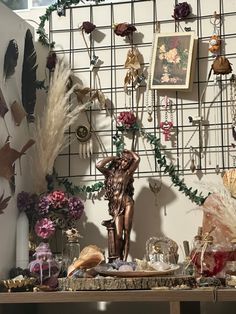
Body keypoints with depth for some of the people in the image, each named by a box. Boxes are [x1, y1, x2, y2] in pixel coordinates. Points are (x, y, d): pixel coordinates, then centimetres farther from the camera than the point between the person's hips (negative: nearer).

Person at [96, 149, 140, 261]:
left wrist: (129, 151, 18)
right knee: (118, 235, -10)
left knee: (126, 233, -5)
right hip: (115, 206, 0)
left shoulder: (128, 173, 12)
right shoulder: (111, 172, 13)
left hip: (127, 203, 0)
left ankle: (124, 260, -4)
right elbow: (98, 165, -4)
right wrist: (113, 157, 7)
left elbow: (137, 159, 1)